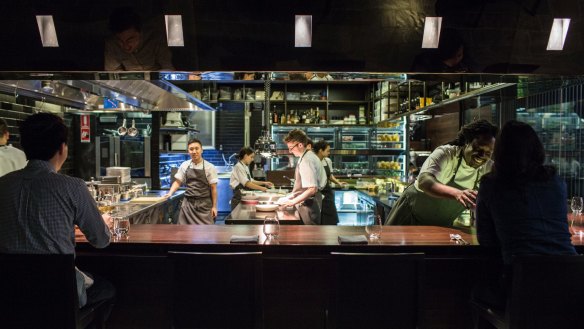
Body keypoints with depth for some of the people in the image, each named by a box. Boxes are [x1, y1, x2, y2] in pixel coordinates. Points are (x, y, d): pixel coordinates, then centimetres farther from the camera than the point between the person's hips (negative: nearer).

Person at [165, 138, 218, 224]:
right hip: (188, 203, 3)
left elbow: (213, 188, -3)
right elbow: (178, 182, 13)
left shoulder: (209, 167, -5)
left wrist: (214, 206, -4)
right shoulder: (184, 165, 5)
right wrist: (170, 193, -2)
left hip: (204, 204, -3)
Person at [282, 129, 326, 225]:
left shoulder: (306, 161, -21)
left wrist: (293, 201, -19)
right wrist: (293, 195, 13)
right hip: (307, 203, 9)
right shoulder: (309, 156, 7)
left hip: (308, 205, -9)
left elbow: (312, 189, -26)